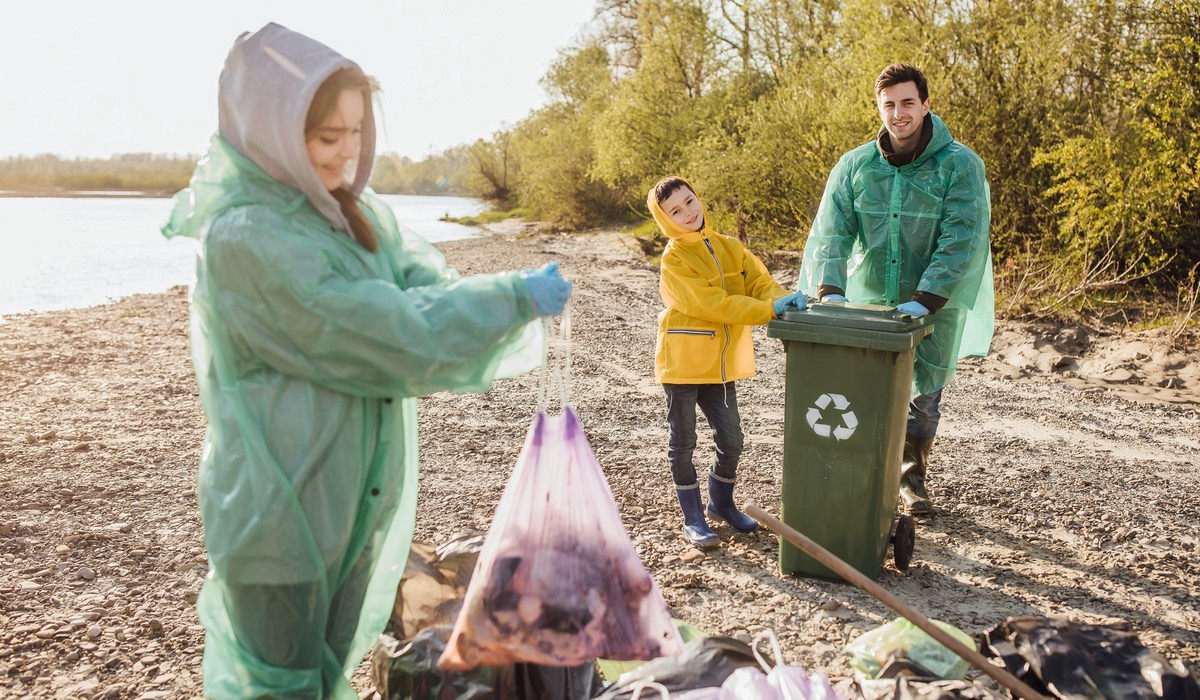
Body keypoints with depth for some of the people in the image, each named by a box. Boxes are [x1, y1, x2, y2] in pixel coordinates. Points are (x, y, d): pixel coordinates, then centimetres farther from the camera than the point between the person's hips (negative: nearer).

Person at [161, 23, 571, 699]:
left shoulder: (353, 211, 4)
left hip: (356, 498, 8)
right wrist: (516, 298, -20)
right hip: (284, 509, -7)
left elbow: (430, 285, -5)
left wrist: (512, 308, -25)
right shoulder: (246, 236, -22)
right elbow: (392, 335, -25)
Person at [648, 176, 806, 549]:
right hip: (682, 361, -5)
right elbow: (709, 304, -23)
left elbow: (758, 281, -3)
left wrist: (783, 298, -27)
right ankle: (693, 518, 21)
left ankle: (721, 503, 36)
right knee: (682, 444, 7)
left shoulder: (730, 247, 5)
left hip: (721, 362, 5)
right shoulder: (673, 259, -13)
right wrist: (771, 311, -27)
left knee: (731, 441, 11)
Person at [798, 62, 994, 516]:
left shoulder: (960, 165, -9)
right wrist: (829, 289, -23)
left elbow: (961, 241, -17)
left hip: (932, 309, -1)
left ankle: (911, 476, 34)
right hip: (867, 304, 2)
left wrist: (924, 301, -27)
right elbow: (830, 230, -7)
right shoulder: (855, 166, 0)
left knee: (923, 397, 12)